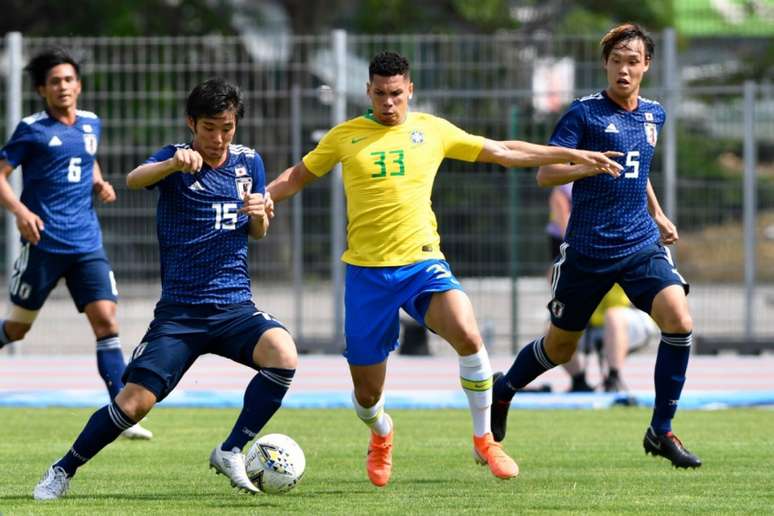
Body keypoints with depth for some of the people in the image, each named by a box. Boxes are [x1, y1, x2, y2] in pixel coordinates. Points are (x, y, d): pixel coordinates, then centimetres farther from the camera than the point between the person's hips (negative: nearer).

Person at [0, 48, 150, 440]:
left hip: (86, 243, 4)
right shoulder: (32, 129, -4)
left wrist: (99, 184, 9)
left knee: (106, 320, -9)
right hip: (43, 242, -4)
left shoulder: (91, 124, 11)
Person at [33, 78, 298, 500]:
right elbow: (134, 180, -27)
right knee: (132, 402, -10)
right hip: (179, 310, -3)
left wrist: (260, 215, -6)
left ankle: (231, 452, -8)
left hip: (235, 307, 3)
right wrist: (173, 163, -48)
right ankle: (64, 469, 15)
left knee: (283, 355, -27)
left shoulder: (248, 162, 8)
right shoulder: (176, 159, -4)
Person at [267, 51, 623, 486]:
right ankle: (381, 435, 42)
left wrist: (574, 155, 13)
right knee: (367, 394, 2)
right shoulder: (345, 136, 5)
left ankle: (484, 441, -9)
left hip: (422, 263, 0)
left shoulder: (432, 130, 7)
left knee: (468, 336, -29)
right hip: (367, 271, 0)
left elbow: (504, 152, 14)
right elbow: (295, 178, 16)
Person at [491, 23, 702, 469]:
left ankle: (661, 432, -7)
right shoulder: (585, 113, -7)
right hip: (587, 249, -4)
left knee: (680, 320, -19)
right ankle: (503, 391, 41)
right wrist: (590, 165, -27)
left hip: (642, 246, 4)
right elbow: (545, 174, -12)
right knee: (561, 347, 9)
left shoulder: (654, 115, 11)